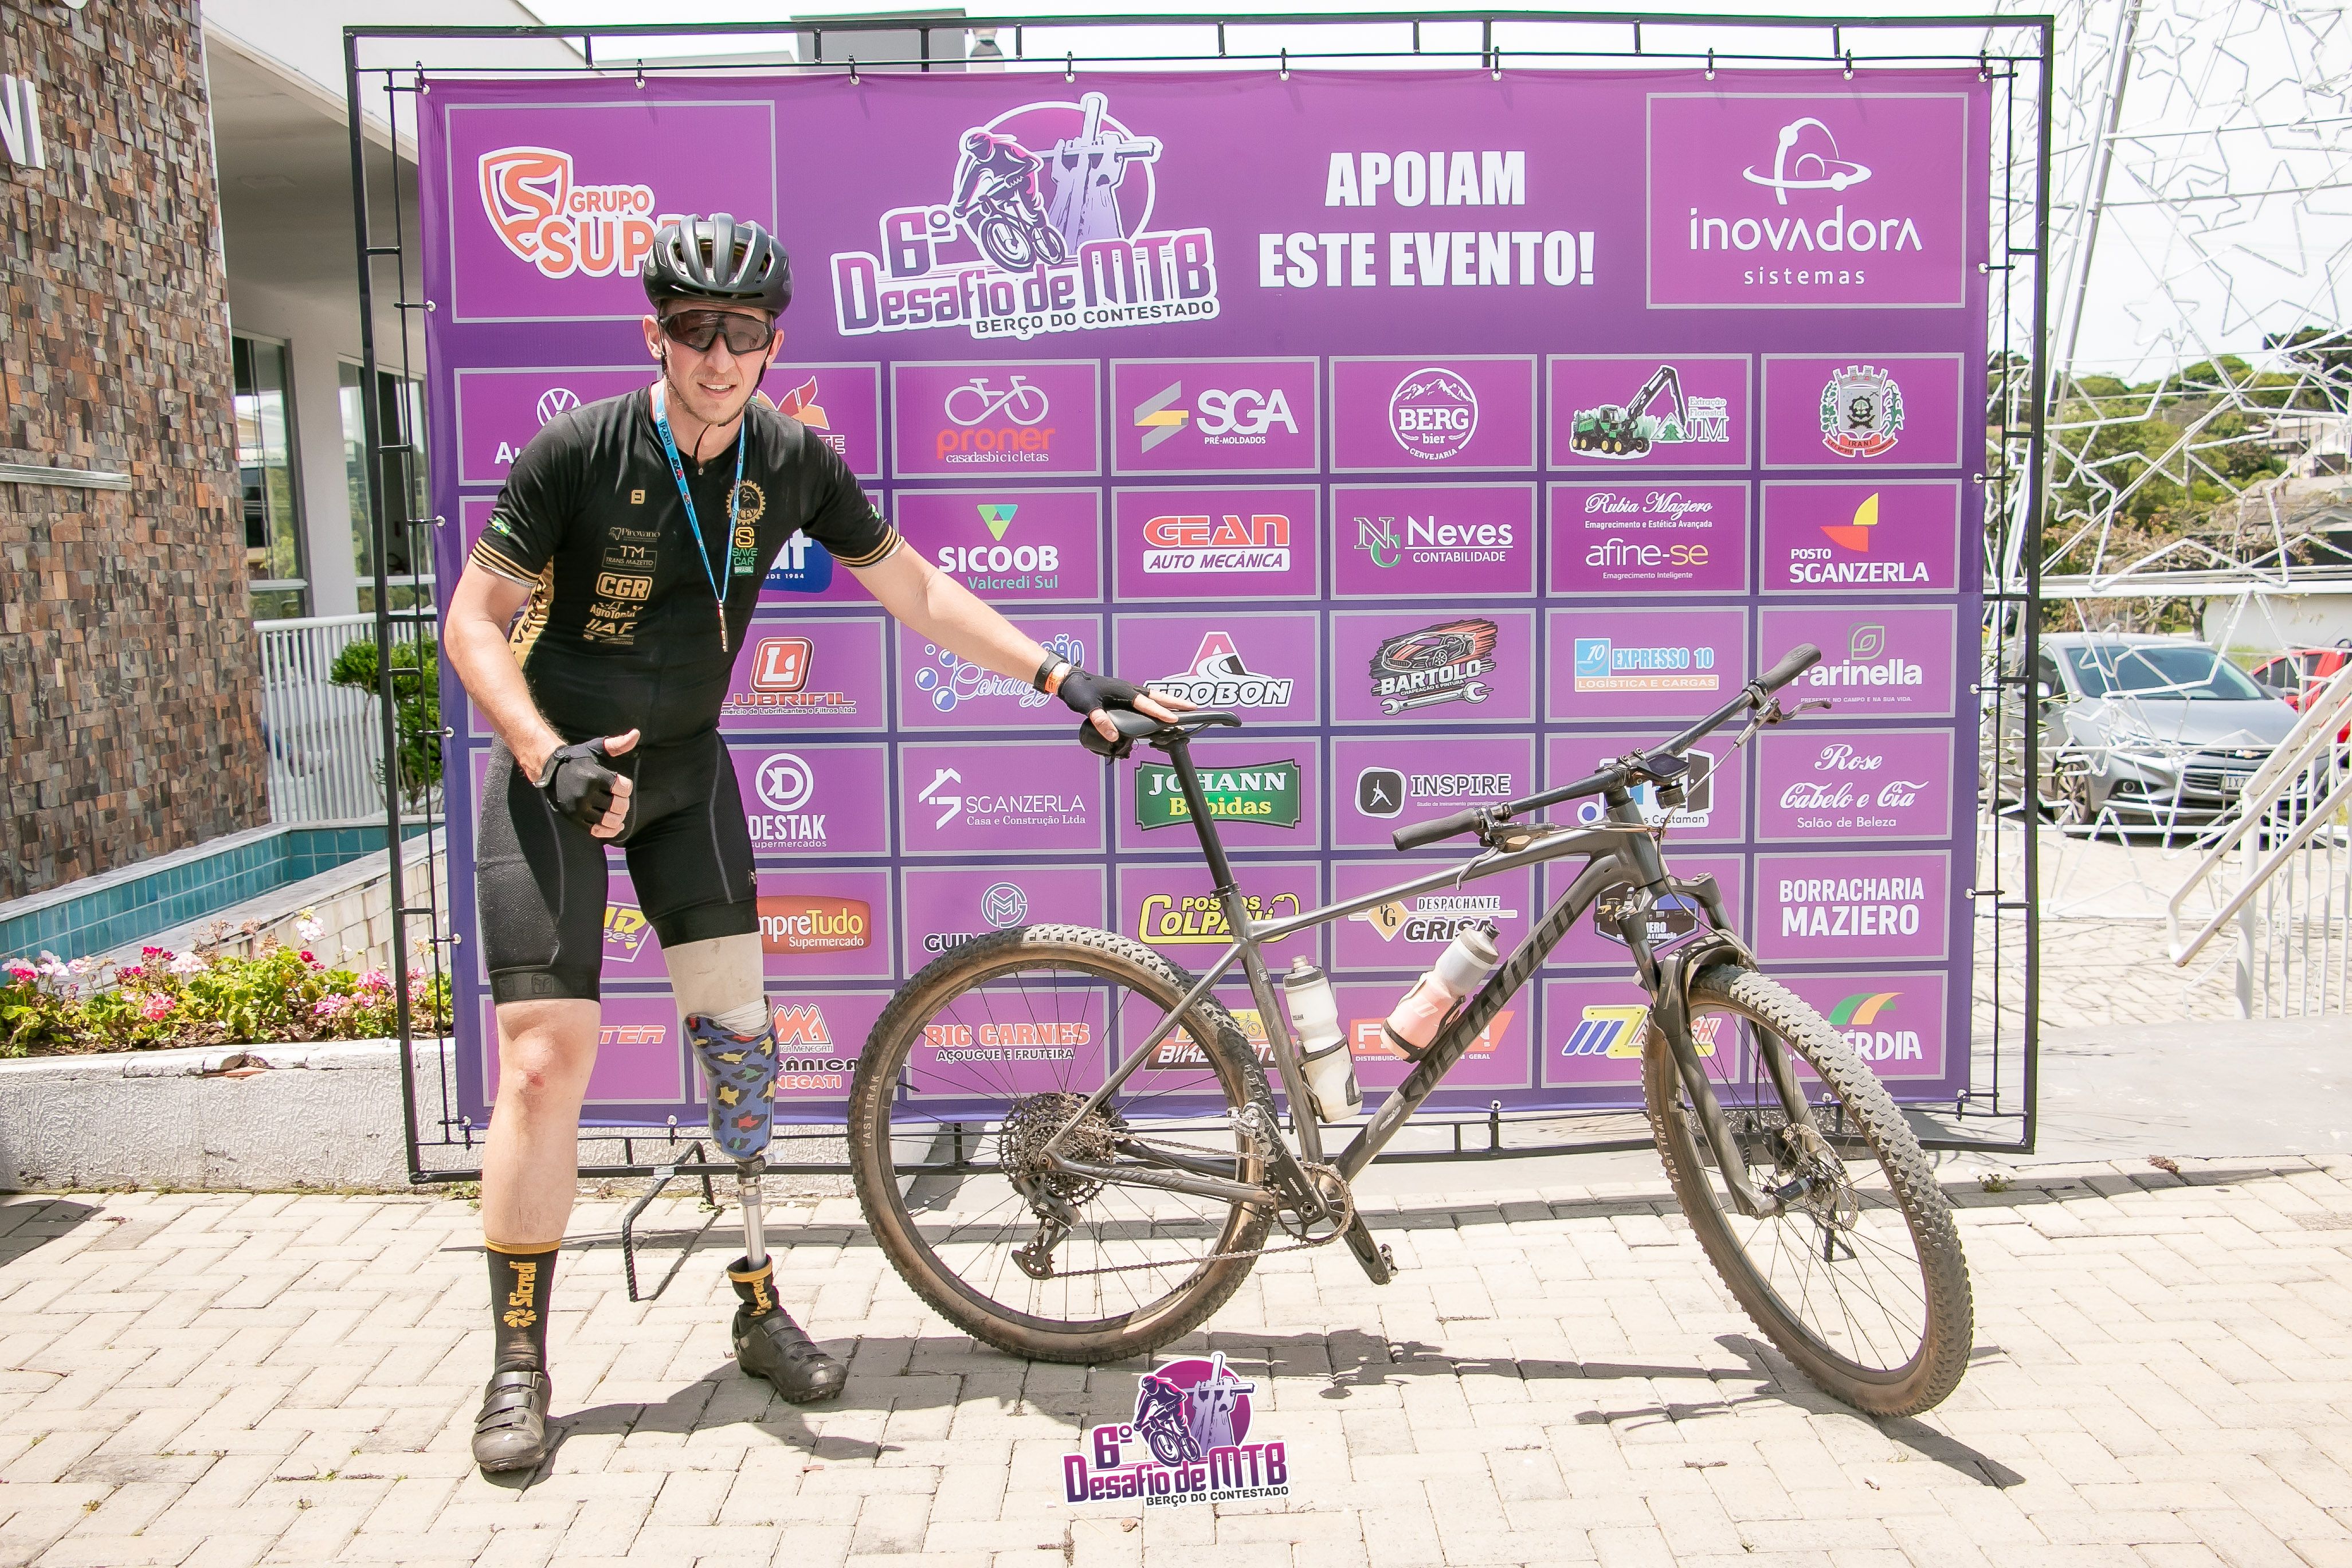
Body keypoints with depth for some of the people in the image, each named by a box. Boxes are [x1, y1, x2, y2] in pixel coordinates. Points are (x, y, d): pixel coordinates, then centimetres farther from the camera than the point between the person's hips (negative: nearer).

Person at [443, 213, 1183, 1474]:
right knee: (547, 1058, -10)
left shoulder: (792, 461, -6)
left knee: (736, 1026, 0)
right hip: (555, 773, -4)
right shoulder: (578, 452, -17)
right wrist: (555, 759, -29)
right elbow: (474, 623, -13)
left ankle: (758, 1310, 16)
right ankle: (518, 1362, 6)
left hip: (684, 766, 4)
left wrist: (1062, 677, -3)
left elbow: (915, 591, 2)